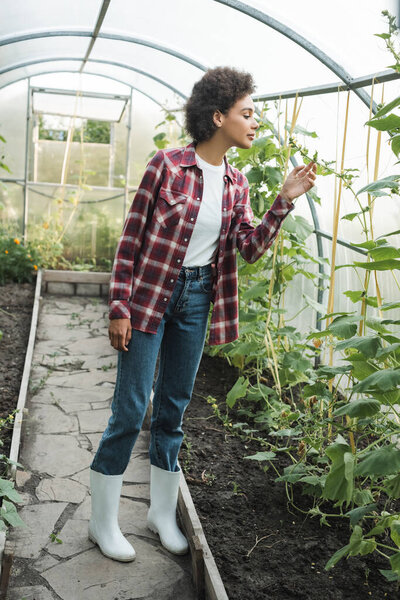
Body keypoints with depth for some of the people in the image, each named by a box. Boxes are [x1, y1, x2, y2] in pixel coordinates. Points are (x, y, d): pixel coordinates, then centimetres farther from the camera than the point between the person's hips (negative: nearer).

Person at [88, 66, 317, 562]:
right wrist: (119, 308, -12)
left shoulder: (236, 184, 6)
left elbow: (250, 247, -3)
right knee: (130, 409, -1)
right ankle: (103, 523, 17)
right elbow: (131, 239, -9)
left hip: (197, 299, 6)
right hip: (151, 295, -5)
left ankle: (162, 512, 30)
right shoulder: (168, 165, -10)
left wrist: (286, 200, -12)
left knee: (173, 408, 14)